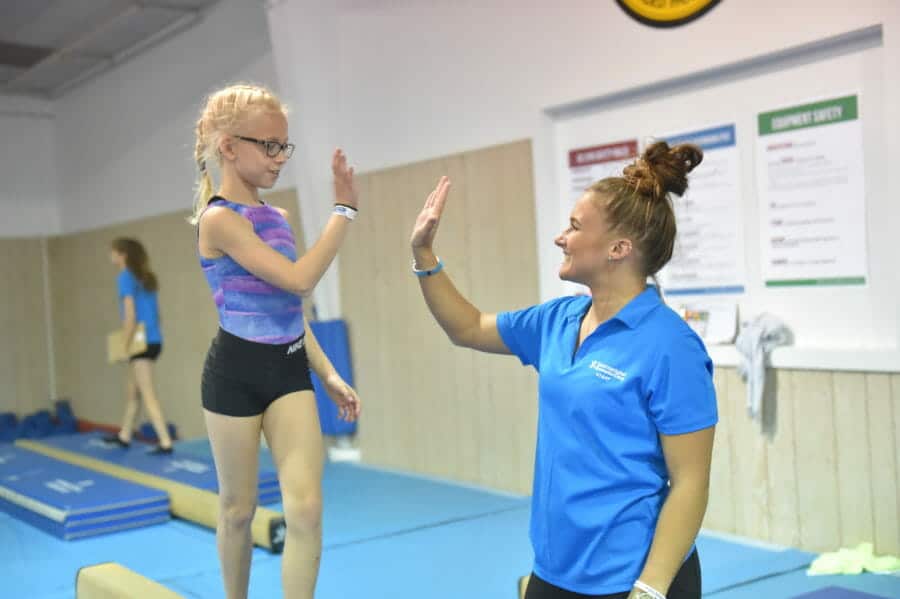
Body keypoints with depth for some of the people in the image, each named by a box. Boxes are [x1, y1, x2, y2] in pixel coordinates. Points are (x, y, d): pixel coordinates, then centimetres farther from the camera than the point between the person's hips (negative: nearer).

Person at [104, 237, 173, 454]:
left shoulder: (126, 276, -9)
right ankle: (124, 435, 33)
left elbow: (130, 314, -15)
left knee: (148, 395, -6)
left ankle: (165, 443, -8)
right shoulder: (146, 277, 14)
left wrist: (124, 345, -11)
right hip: (153, 340, 9)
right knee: (132, 390, 20)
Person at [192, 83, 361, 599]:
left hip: (289, 368, 6)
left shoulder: (276, 217, 10)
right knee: (239, 509, 10)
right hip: (237, 372, -6)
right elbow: (299, 281, -23)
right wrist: (345, 209, -17)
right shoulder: (219, 218, -13)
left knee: (307, 508, -5)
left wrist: (329, 374, 13)